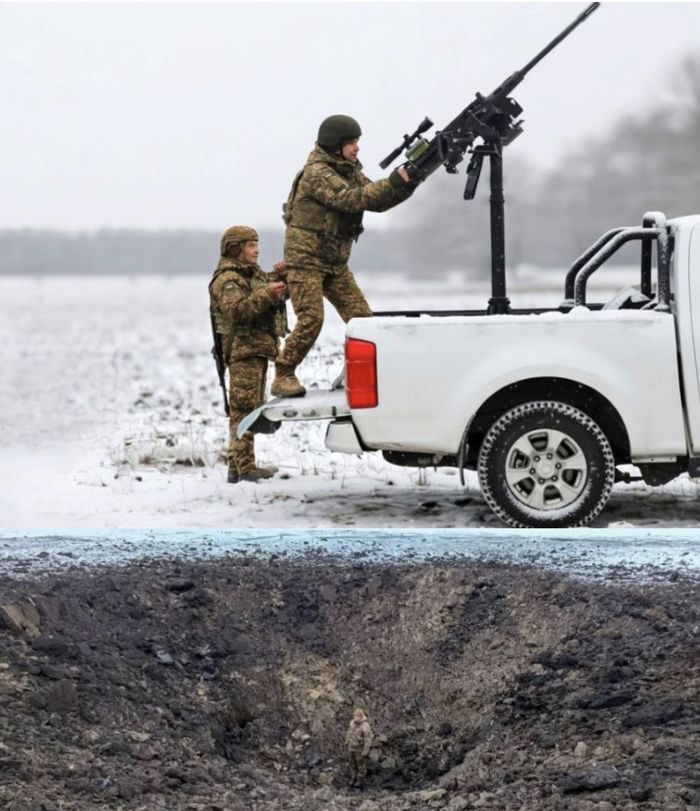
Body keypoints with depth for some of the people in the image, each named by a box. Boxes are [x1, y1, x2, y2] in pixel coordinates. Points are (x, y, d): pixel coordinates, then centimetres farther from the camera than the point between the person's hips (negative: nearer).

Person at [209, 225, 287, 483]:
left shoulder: (252, 274, 21)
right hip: (243, 349, -10)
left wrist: (278, 277, 10)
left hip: (258, 349, 10)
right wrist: (266, 295, -30)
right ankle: (244, 467, -17)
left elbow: (275, 290, 30)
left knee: (250, 408, 12)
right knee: (244, 407, -13)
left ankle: (238, 466, 17)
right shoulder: (227, 279, -10)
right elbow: (237, 310, -24)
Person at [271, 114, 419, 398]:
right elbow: (351, 199, -28)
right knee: (311, 320, -17)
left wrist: (407, 183, -11)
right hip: (305, 260, -8)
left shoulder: (349, 170, 10)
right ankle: (282, 377, -7)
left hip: (335, 262, 8)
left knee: (362, 317, -1)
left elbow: (376, 200, 5)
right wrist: (396, 181, -31)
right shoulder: (317, 173, -17)